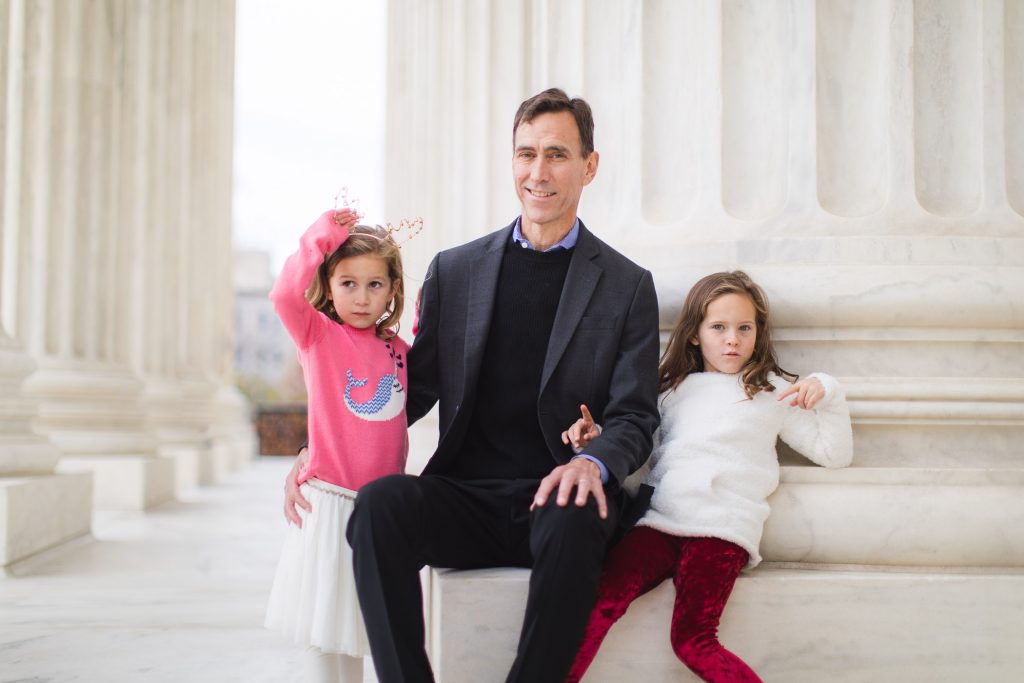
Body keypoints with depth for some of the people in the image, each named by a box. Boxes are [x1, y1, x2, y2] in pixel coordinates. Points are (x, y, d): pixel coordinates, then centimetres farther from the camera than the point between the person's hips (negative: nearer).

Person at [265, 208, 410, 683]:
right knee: (329, 629, 5)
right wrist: (323, 235, -16)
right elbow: (285, 295, -21)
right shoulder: (318, 334, -3)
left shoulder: (400, 350, 9)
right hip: (330, 502, -3)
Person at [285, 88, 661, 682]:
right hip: (465, 497, 2)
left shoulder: (627, 286, 7)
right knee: (380, 501, -29)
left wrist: (593, 463, -20)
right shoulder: (454, 270, 13)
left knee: (575, 521, -37)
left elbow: (634, 419, 3)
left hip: (555, 500, -2)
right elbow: (414, 389, 16)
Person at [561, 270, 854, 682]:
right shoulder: (674, 388, 28)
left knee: (692, 641, -23)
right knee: (599, 601, -24)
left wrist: (827, 393, 7)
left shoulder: (772, 392, 21)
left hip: (723, 525, -2)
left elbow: (835, 453, 20)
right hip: (659, 517, 2)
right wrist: (598, 437, 11)